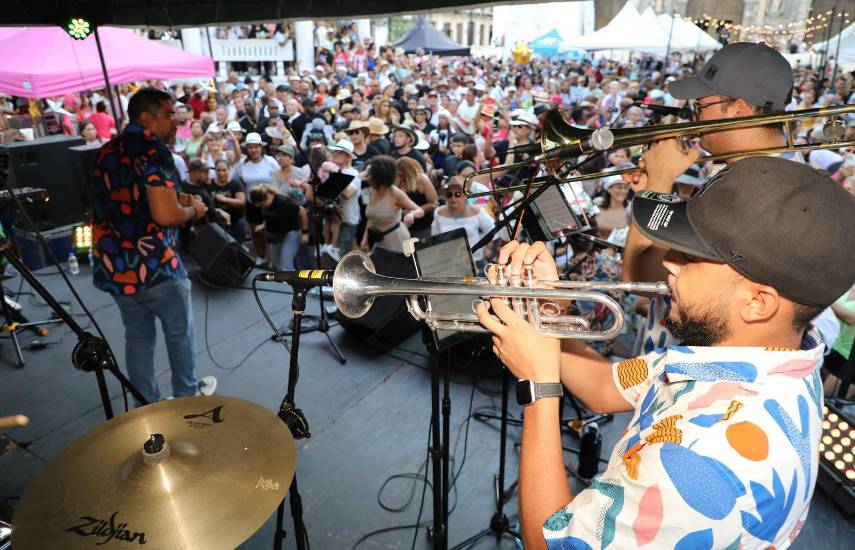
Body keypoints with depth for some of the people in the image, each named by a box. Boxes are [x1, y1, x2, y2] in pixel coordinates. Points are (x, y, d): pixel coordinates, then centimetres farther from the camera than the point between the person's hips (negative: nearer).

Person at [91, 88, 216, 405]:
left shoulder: (108, 151, 11)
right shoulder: (153, 151, -15)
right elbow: (166, 215, -25)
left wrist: (175, 200, 19)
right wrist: (192, 210, -5)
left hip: (112, 264, 7)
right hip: (153, 264, -7)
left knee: (137, 337, 18)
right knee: (179, 332, 14)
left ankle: (146, 405, 29)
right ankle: (187, 394, 31)